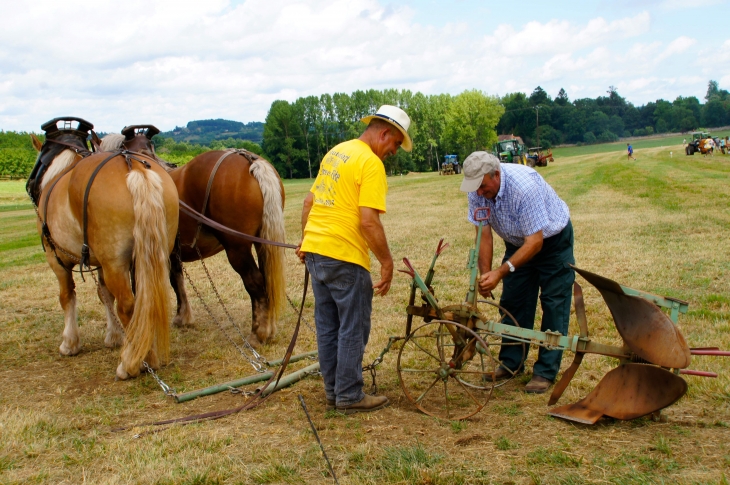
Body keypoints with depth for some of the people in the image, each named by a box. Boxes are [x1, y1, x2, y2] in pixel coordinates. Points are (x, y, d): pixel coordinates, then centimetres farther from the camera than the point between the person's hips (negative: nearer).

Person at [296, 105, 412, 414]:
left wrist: (305, 239, 27)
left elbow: (309, 201, 19)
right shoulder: (371, 163, -13)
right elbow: (369, 221, -20)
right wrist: (387, 263, -13)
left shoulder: (336, 152, 14)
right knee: (353, 330, 4)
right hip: (344, 258, -9)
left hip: (314, 250, 9)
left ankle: (333, 392, 25)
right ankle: (349, 397, 12)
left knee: (327, 327, 16)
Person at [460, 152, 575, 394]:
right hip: (518, 242, 6)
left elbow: (535, 242, -35)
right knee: (513, 302, 6)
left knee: (554, 305, -6)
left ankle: (545, 372, -3)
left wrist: (501, 272, -39)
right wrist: (485, 274, -20)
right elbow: (484, 235, -12)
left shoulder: (525, 186, -38)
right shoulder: (477, 191, -20)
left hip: (551, 239, -6)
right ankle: (511, 362, 16)